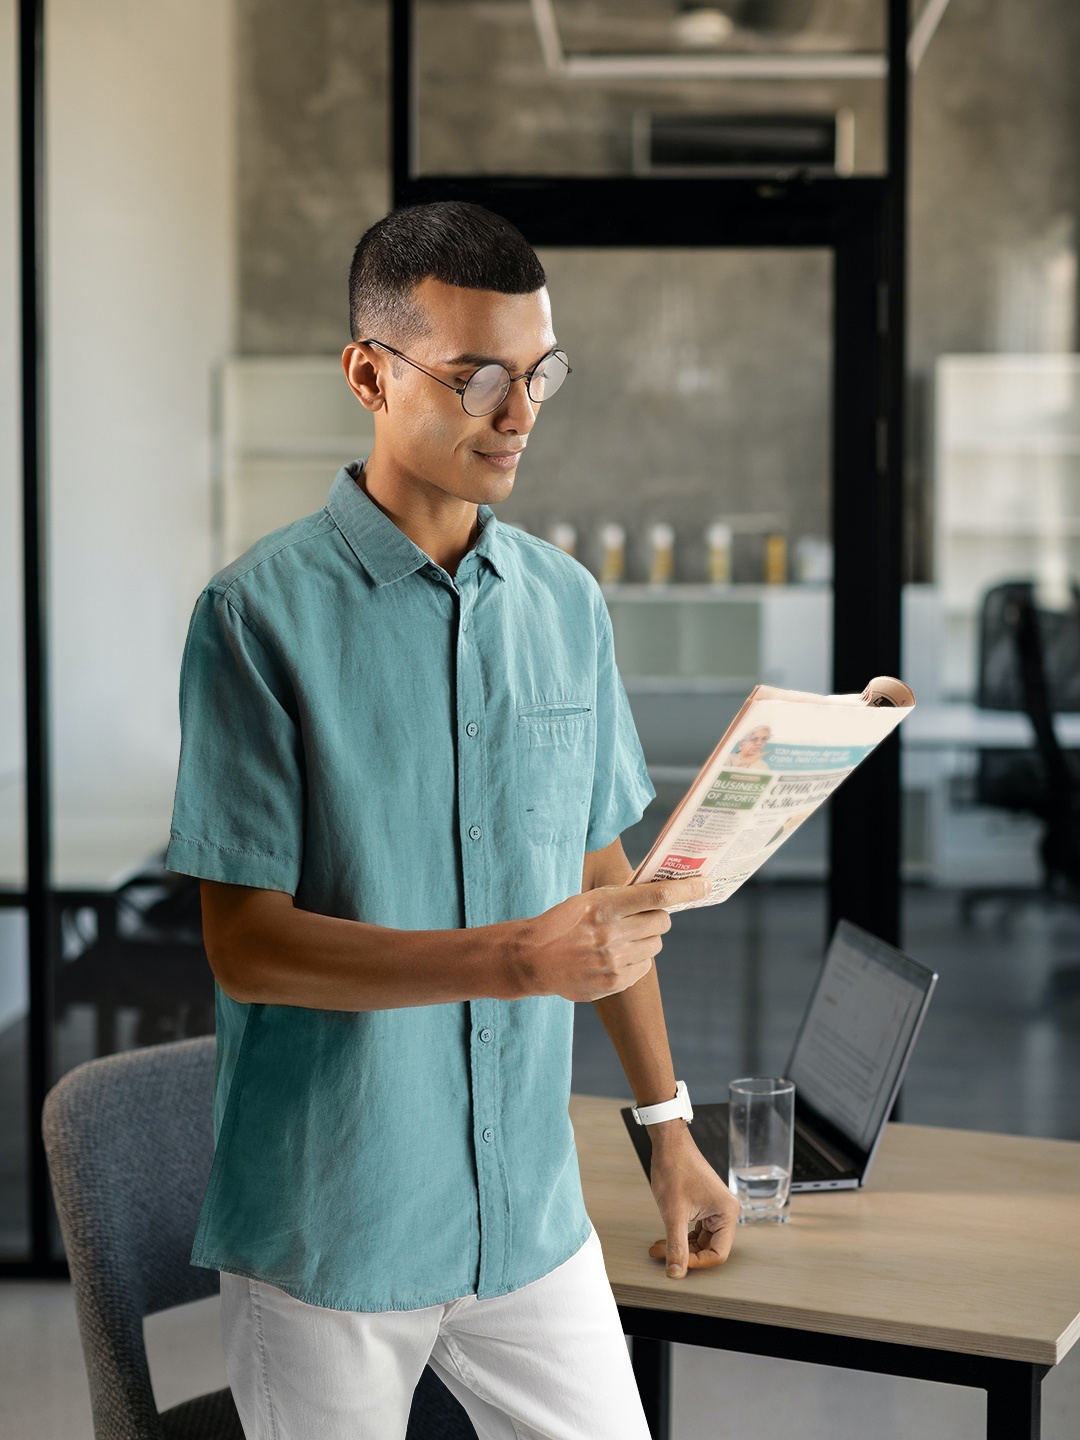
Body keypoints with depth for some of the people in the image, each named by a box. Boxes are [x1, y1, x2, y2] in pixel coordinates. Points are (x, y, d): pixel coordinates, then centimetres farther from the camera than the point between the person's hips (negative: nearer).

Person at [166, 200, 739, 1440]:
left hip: (530, 1216, 4)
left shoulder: (567, 603, 5)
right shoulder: (262, 613, -12)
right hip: (326, 1235, -4)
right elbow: (246, 944, -15)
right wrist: (519, 958, -25)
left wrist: (666, 1125, 14)